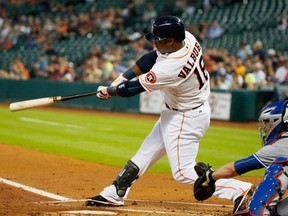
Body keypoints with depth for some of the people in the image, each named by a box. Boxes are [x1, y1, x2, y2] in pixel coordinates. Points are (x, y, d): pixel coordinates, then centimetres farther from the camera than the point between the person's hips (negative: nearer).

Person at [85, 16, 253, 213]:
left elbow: (135, 87, -18)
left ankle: (240, 190, -11)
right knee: (145, 153, 17)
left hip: (186, 120, -10)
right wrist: (121, 78, -2)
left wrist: (110, 91, 0)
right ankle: (114, 194, 30)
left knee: (183, 172, -8)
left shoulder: (170, 68, -33)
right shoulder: (187, 38, -10)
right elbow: (151, 58, 3)